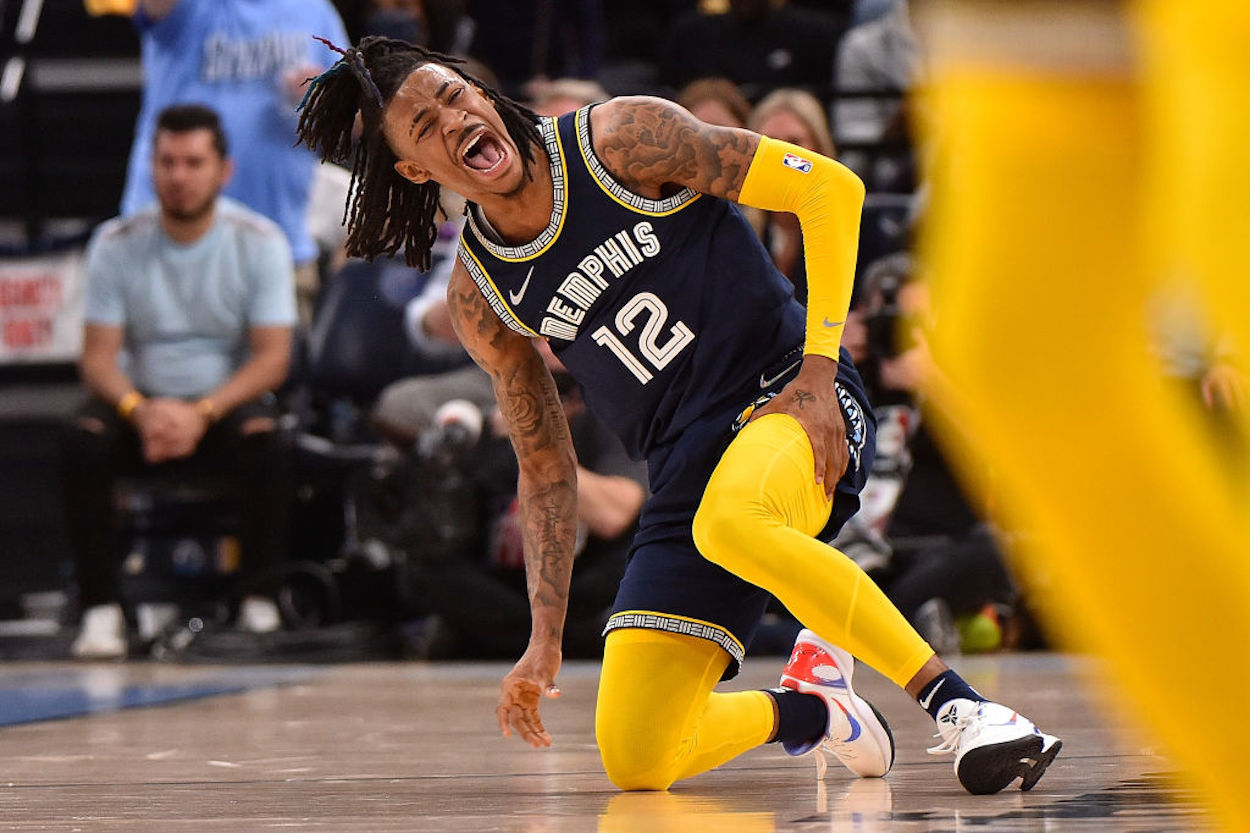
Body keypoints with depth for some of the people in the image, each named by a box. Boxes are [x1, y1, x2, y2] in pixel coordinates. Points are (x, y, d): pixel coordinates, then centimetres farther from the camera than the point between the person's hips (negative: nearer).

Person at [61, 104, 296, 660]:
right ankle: (101, 607, -26)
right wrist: (140, 411, -27)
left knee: (262, 439, -34)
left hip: (225, 404, -1)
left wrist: (201, 413, -26)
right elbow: (98, 357, -5)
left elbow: (272, 358, -10)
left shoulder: (259, 242, -4)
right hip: (142, 403, 1)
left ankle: (258, 601, -20)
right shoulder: (116, 244, -1)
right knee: (83, 441, -30)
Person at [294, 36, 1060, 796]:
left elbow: (832, 188, -7)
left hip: (787, 396, -5)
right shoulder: (479, 298, 6)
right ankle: (812, 705, 21)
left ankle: (959, 704, -32)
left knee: (730, 521, -42)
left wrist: (817, 368, -15)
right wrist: (545, 640, 11)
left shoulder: (616, 139, -7)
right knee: (635, 763, -9)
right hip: (687, 470, 5)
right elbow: (545, 467, 16)